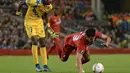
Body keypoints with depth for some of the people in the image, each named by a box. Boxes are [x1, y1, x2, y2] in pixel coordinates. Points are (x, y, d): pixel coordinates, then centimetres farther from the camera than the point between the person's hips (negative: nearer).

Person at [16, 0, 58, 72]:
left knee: (42, 43, 3)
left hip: (39, 22, 6)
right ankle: (37, 65, -11)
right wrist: (18, 11, 1)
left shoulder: (49, 6, -9)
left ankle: (45, 66, 8)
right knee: (35, 42, -18)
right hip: (30, 22, -6)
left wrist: (48, 25, 12)